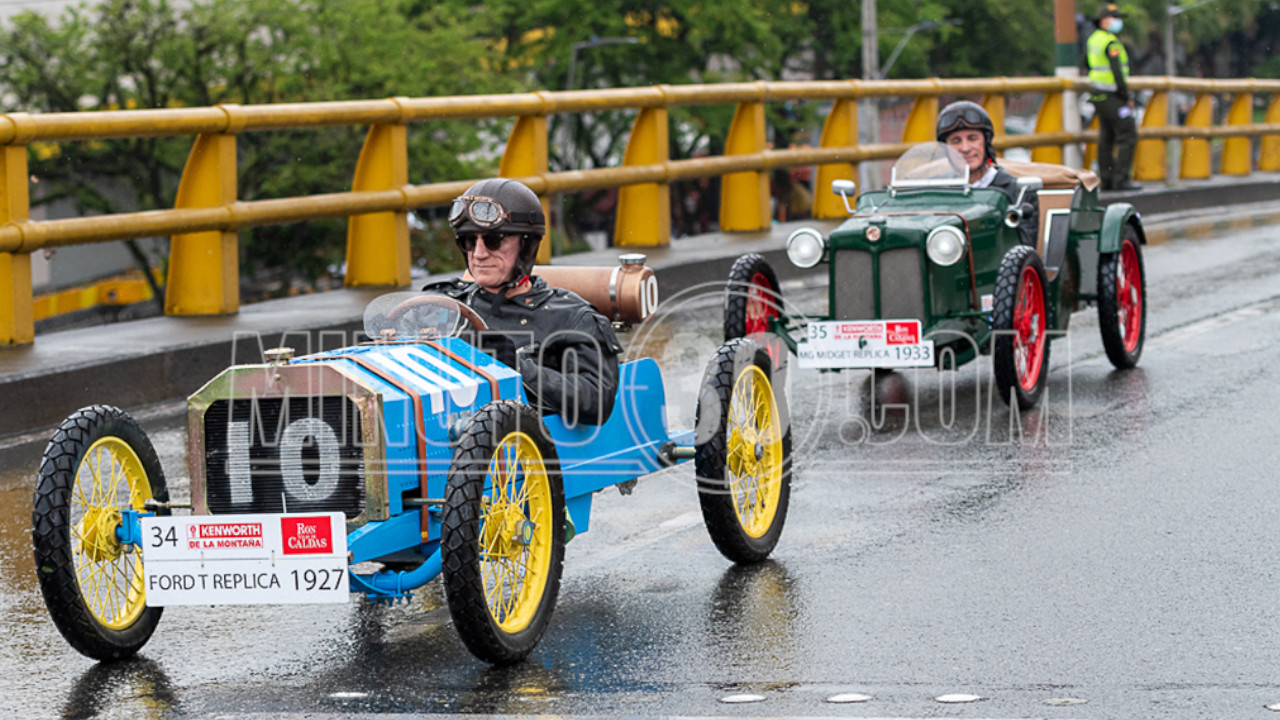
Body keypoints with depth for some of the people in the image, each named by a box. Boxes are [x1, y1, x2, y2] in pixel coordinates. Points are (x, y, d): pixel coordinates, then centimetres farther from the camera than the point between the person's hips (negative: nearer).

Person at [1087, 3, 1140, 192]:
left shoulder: (1093, 40, 13)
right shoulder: (1111, 43, -16)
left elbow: (1088, 67, 22)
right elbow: (1117, 72, -20)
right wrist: (1127, 97, -14)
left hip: (1097, 93, 10)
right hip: (1112, 96, -10)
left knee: (1106, 137, 12)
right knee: (1127, 135, -7)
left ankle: (1106, 178, 13)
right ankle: (1121, 179, -11)